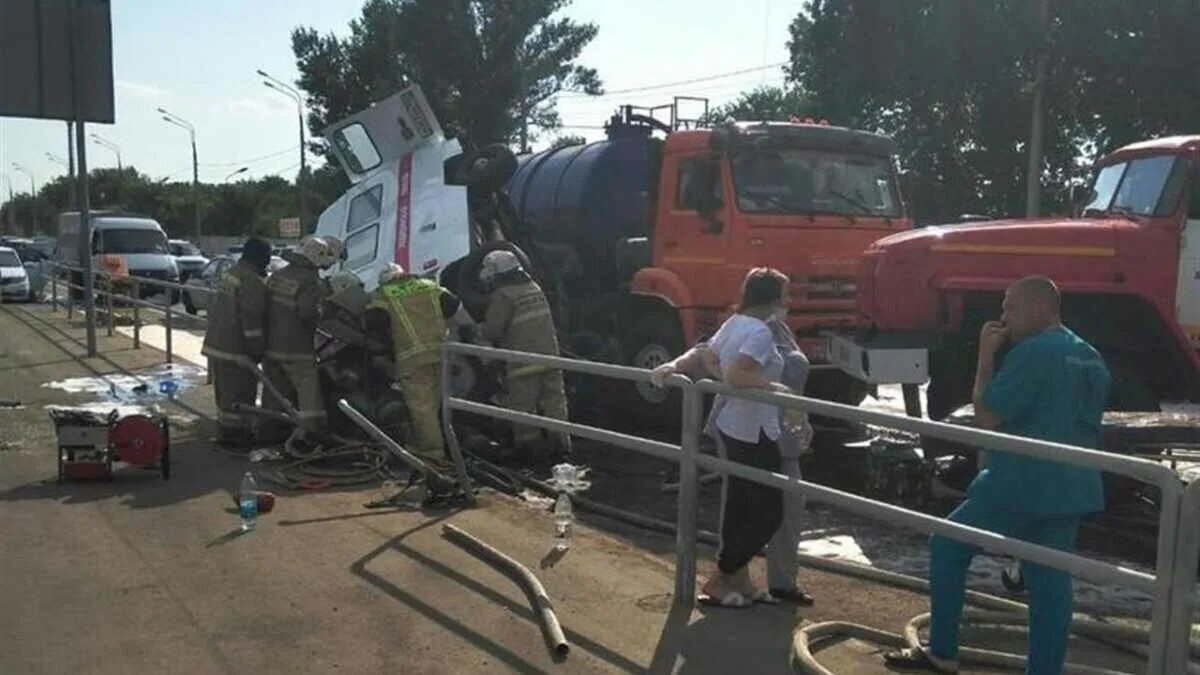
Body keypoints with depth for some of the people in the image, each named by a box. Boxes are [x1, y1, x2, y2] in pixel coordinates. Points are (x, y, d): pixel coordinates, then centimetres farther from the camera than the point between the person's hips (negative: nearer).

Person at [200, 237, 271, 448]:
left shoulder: (230, 273, 13)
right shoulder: (252, 282, -19)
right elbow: (252, 321, -22)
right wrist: (258, 350, -14)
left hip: (216, 343, 10)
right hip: (236, 349, -10)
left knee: (226, 391, 19)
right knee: (240, 393, 0)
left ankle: (226, 431, 30)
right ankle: (235, 433, 7)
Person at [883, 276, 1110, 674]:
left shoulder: (1033, 352, -14)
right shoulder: (1091, 358, 15)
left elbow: (986, 417, -14)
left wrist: (986, 357, -7)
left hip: (1021, 484, -8)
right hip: (1072, 489, 8)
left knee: (947, 547, 6)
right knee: (1050, 581, 9)